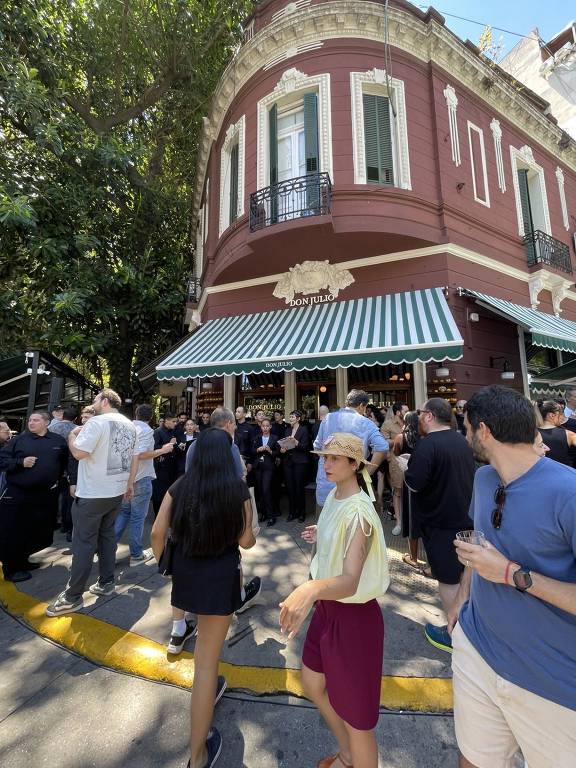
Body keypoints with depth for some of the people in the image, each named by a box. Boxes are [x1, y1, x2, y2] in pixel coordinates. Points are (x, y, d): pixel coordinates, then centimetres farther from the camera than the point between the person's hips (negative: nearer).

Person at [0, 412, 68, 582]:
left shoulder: (58, 440, 4)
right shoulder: (18, 440, 0)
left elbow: (65, 462, 13)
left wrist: (57, 479, 5)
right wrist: (21, 462, -17)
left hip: (45, 496, 3)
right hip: (17, 496, -2)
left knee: (38, 532, 13)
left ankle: (22, 561, 34)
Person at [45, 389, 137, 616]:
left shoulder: (97, 422, -15)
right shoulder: (130, 425, 7)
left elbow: (78, 452, -22)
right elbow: (133, 458, 13)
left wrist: (72, 435, -3)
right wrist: (129, 485, 21)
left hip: (92, 494, -7)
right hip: (117, 491, 7)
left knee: (84, 543, 3)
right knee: (107, 535, 18)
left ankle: (73, 597, 14)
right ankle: (106, 583, 27)